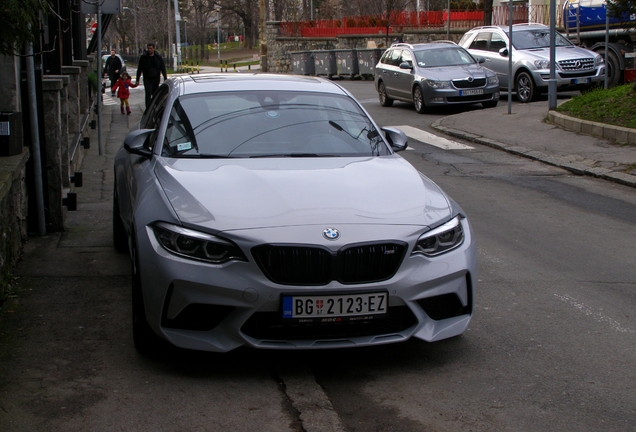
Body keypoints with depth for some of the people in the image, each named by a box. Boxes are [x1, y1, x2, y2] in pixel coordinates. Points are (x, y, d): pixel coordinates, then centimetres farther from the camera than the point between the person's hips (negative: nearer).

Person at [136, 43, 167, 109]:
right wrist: (137, 80, 2)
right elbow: (139, 69, 5)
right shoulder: (143, 57, 1)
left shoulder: (158, 57, 3)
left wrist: (165, 78, 2)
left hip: (156, 79, 2)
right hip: (147, 79, -2)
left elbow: (163, 68, 7)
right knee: (148, 94, -12)